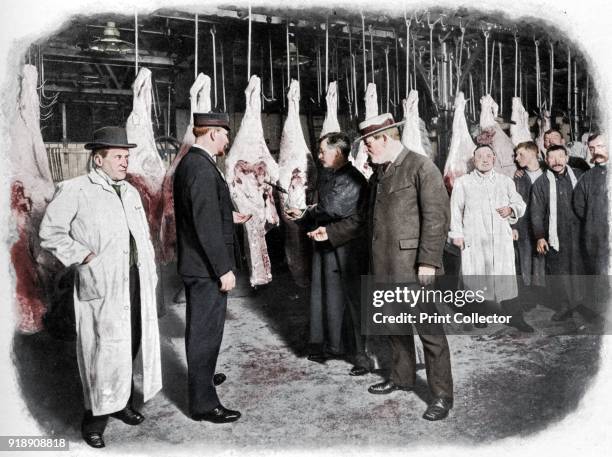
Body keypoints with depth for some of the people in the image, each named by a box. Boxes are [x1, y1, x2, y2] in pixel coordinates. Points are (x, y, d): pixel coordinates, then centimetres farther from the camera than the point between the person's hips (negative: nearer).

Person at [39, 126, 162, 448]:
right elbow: (50, 233, -6)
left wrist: (150, 274, 12)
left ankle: (123, 402, 32)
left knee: (131, 344, 14)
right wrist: (85, 257, -13)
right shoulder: (75, 191, -4)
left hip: (135, 281, 7)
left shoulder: (130, 192, 16)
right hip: (102, 285, -6)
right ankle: (94, 418, 12)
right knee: (105, 349, -4)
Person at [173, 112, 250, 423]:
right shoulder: (203, 169, -21)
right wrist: (224, 269, -21)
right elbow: (207, 225, -25)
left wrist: (228, 217, 21)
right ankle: (203, 403, 11)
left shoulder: (188, 162, 10)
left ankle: (200, 376, 44)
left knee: (199, 328, 25)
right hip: (207, 268, -10)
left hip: (194, 264, 10)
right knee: (206, 331, 0)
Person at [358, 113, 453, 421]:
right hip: (383, 266, 8)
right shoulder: (378, 173, 16)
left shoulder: (421, 167, -9)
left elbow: (436, 216, -15)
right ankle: (402, 377, 36)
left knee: (428, 328, -3)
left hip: (411, 265, -8)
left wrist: (428, 262, -19)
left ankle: (442, 394, 9)